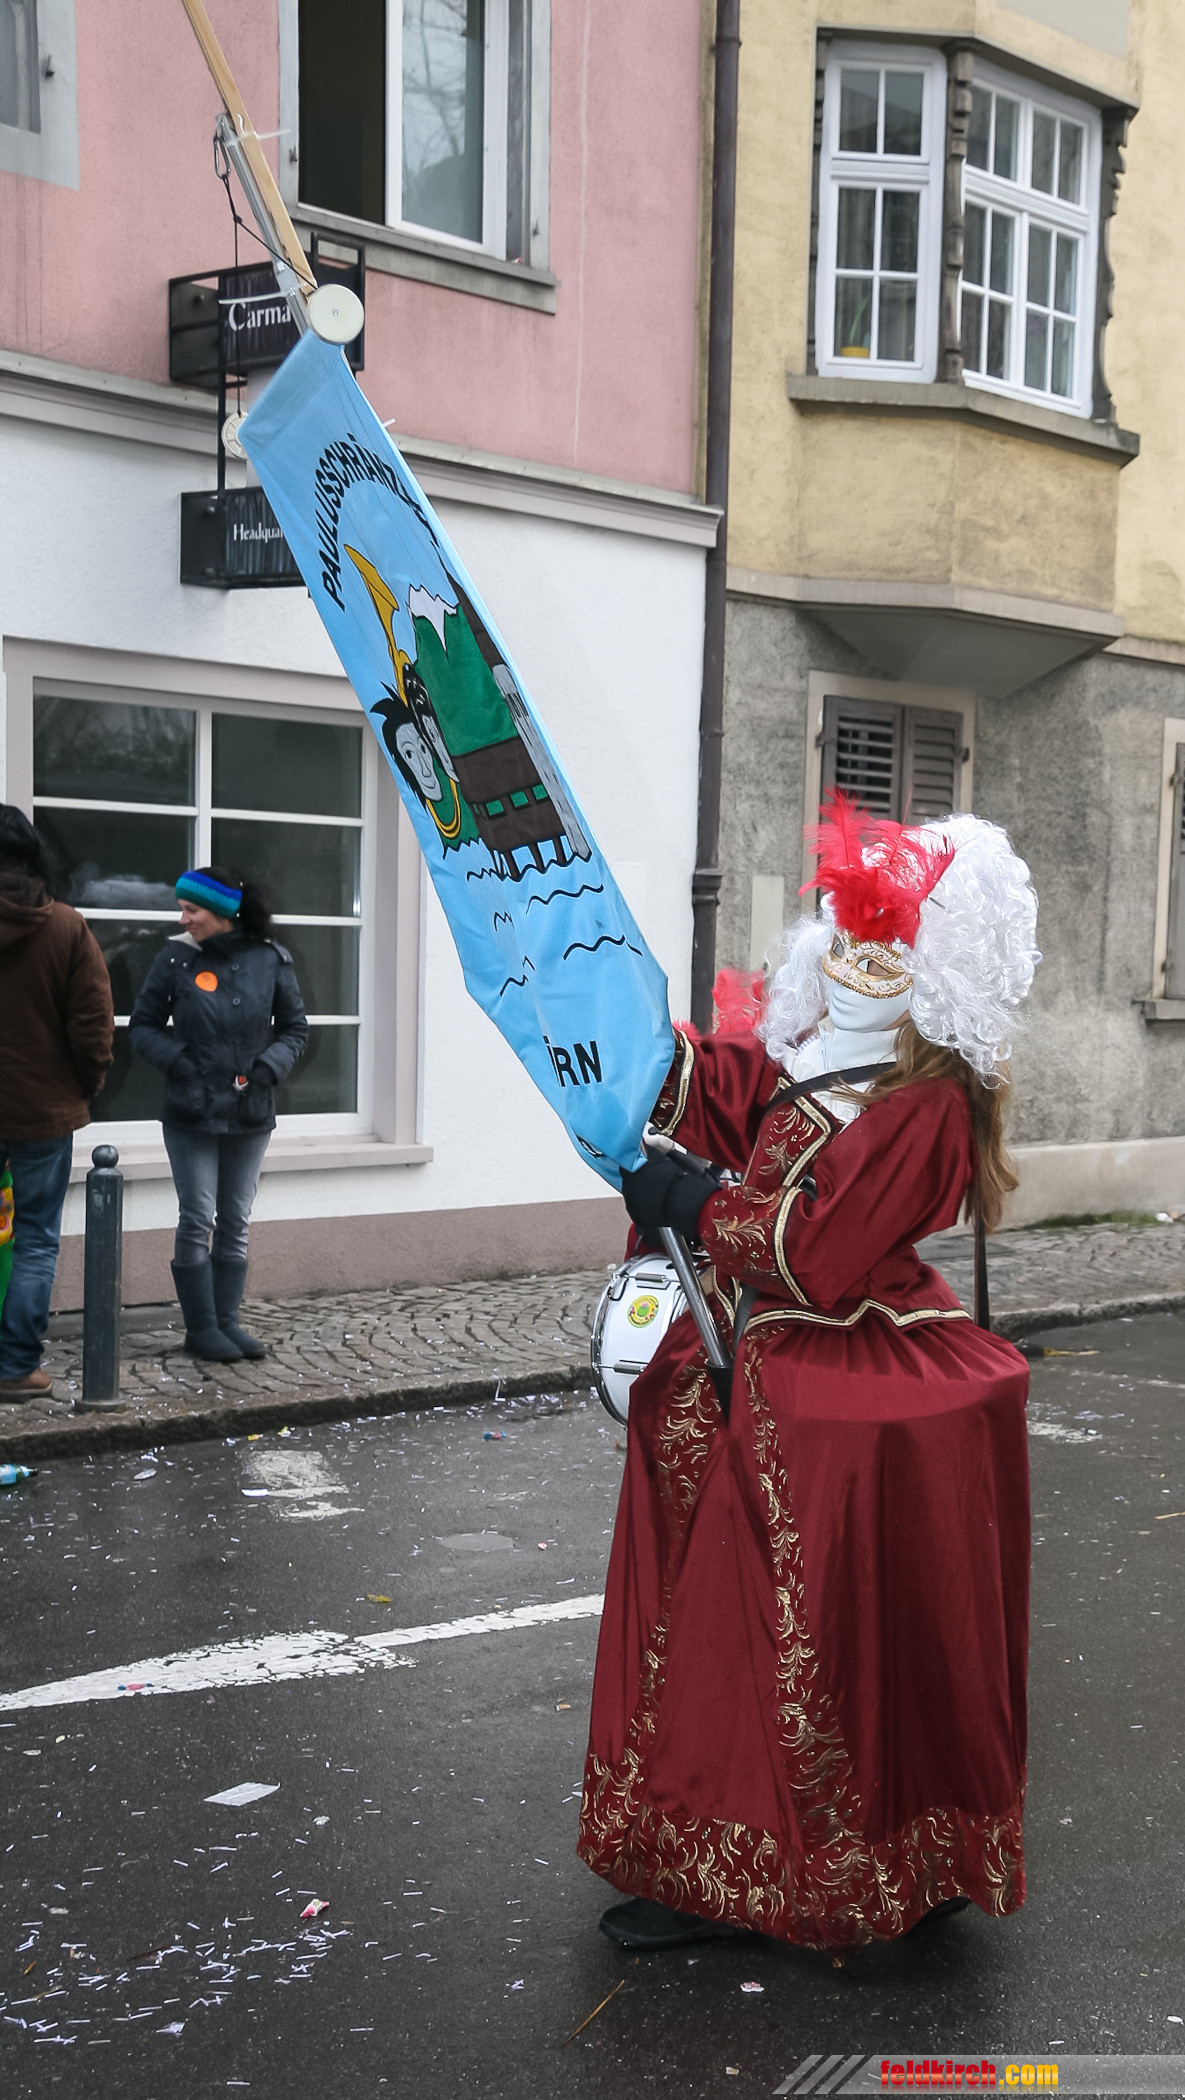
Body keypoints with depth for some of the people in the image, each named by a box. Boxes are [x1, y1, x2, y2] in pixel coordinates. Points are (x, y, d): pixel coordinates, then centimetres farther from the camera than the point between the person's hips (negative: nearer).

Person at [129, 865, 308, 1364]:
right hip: (190, 1116, -2)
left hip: (251, 1115, 2)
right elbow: (143, 1026, 4)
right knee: (197, 1220, -1)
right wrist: (177, 1060, -12)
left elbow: (295, 1029, 8)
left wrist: (267, 1068, -8)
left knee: (236, 1223, 10)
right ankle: (201, 1327, 9)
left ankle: (227, 1319, 20)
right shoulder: (175, 959, -4)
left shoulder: (270, 960, -1)